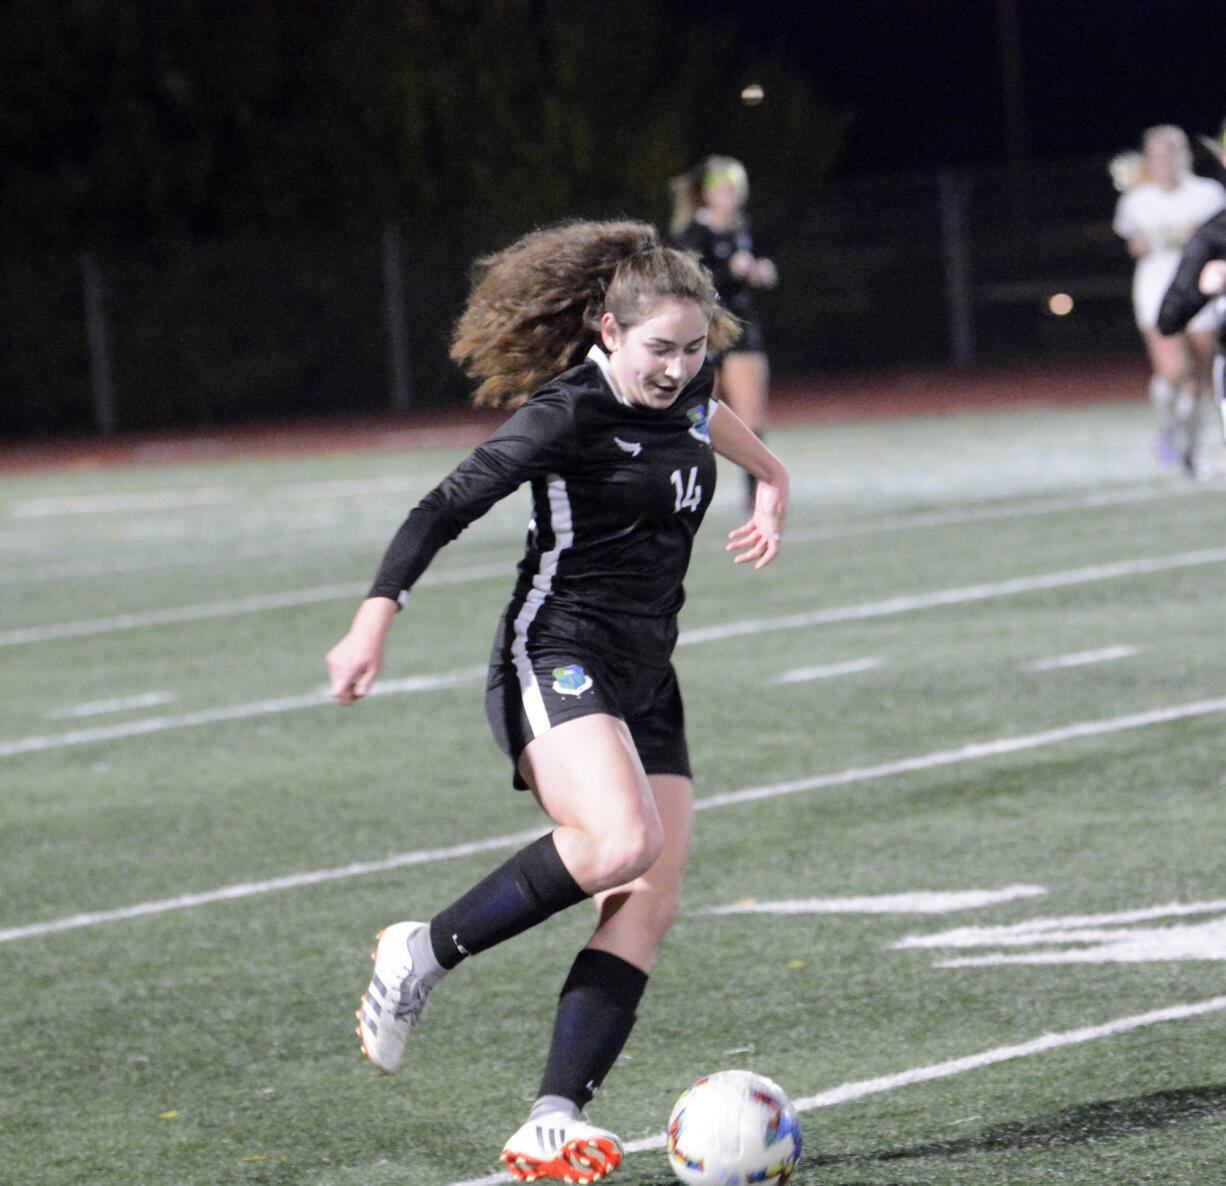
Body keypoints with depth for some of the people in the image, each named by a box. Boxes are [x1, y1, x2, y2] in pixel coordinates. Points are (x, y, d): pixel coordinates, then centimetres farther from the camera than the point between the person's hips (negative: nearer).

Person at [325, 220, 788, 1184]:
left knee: (651, 902, -9)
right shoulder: (568, 413, -13)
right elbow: (449, 506, -17)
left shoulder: (684, 390, 9)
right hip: (557, 659, -8)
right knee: (619, 842, -32)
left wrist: (770, 478, 46)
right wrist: (375, 621, -26)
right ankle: (423, 955, -12)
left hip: (646, 679, 8)